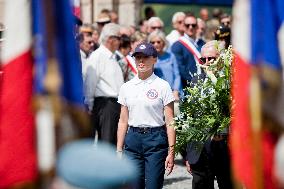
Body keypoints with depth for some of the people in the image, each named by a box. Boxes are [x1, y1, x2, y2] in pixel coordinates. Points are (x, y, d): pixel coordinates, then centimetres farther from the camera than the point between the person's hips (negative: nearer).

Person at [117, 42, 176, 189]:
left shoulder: (162, 86, -2)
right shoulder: (126, 87, 9)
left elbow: (170, 122, -4)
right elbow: (123, 121, 12)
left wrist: (171, 152, -10)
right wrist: (119, 150, 8)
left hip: (155, 139, -3)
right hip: (132, 139, 3)